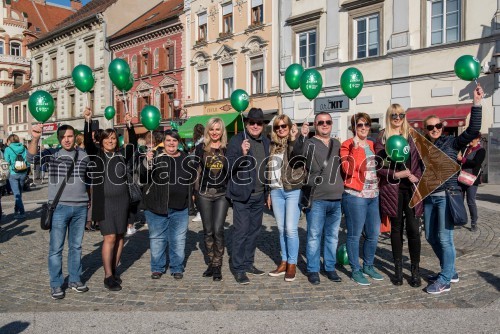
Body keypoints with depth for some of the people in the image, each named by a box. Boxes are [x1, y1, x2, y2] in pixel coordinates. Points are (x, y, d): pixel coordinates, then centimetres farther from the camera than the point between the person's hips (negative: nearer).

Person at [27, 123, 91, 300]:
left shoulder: (84, 155, 8)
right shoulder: (52, 153, -3)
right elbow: (32, 158, -21)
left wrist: (89, 198, 18)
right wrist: (35, 139, -37)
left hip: (81, 207, 3)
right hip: (59, 207, -3)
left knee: (76, 246, 14)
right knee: (56, 248, 3)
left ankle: (75, 280, 27)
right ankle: (56, 284, 16)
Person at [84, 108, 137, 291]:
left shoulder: (122, 155, 7)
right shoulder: (96, 154, 0)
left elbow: (133, 144, -3)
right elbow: (88, 142, -14)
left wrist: (129, 125, -12)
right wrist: (88, 121, -27)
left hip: (121, 201, 3)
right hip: (103, 201, -3)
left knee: (120, 237, 8)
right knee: (110, 237, -6)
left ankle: (113, 270, 22)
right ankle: (108, 276, 2)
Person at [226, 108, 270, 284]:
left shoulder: (265, 142, 10)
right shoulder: (236, 140, -7)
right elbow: (230, 167, -13)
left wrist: (268, 191, 16)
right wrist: (243, 154, -29)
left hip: (259, 195, 6)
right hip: (242, 194, -6)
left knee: (254, 230, 13)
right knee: (241, 231, -3)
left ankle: (248, 263, 25)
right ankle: (239, 268, 7)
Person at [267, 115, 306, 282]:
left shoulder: (296, 143, -1)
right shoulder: (273, 145, 12)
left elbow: (296, 160, -20)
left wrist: (293, 139, -22)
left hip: (293, 190, -5)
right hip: (276, 191, 5)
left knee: (291, 229, -6)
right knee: (281, 229, 11)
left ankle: (292, 264, 7)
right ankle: (284, 262, 21)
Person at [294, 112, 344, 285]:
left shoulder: (337, 145, 15)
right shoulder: (309, 143, -2)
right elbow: (296, 155, -22)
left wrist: (343, 192, 16)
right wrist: (302, 136, -36)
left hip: (337, 199, 5)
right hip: (316, 200, -5)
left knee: (333, 236, 13)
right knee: (314, 236, 1)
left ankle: (330, 268, 25)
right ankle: (313, 270, 13)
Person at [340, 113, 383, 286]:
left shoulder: (372, 145, 15)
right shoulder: (348, 145, -6)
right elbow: (348, 169, -19)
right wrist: (355, 148, -24)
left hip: (374, 195, 7)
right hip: (355, 195, -7)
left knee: (373, 234, 13)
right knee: (355, 235, 1)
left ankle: (368, 266, 30)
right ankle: (355, 270, 14)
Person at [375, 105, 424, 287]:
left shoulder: (412, 135, 10)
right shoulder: (382, 138, 3)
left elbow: (421, 159, 10)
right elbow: (378, 167, -1)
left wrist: (417, 176, -7)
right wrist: (396, 174, -13)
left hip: (412, 187, 1)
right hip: (392, 188, -1)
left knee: (413, 228, -2)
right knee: (396, 228, 9)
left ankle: (415, 269, 11)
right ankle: (398, 269, 20)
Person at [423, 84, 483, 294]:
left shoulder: (451, 143, -1)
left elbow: (473, 130, -15)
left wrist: (477, 103, -21)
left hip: (446, 195, -5)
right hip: (428, 197, 5)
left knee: (444, 238, -6)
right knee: (431, 237, 10)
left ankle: (445, 281, 6)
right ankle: (450, 272, 29)